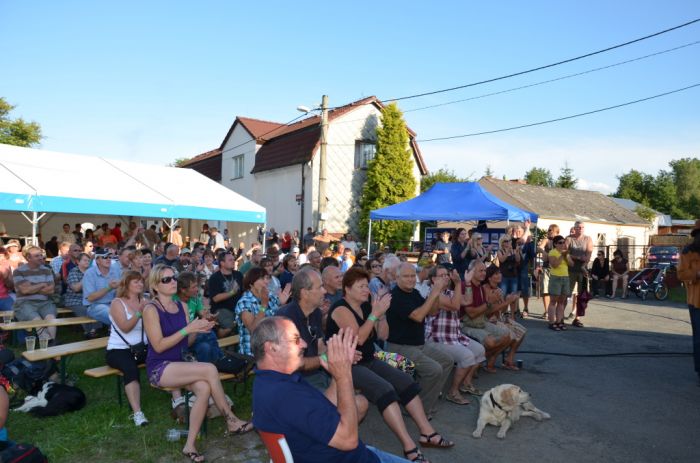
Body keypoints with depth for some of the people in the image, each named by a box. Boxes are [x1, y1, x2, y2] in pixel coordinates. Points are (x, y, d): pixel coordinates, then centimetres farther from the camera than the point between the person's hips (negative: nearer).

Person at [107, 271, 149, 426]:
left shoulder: (144, 301, 12)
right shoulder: (117, 303, -1)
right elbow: (125, 328, -16)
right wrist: (139, 312, -28)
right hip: (119, 349, -4)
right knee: (131, 368, -35)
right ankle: (137, 413, -38)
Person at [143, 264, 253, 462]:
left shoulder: (181, 306, 9)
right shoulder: (151, 309, -10)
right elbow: (159, 346, -18)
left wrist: (198, 329, -9)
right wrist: (187, 328, -23)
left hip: (179, 364, 6)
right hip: (159, 368, -6)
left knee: (204, 388, -27)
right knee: (210, 370, -27)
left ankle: (190, 445, -15)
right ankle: (231, 421, -11)